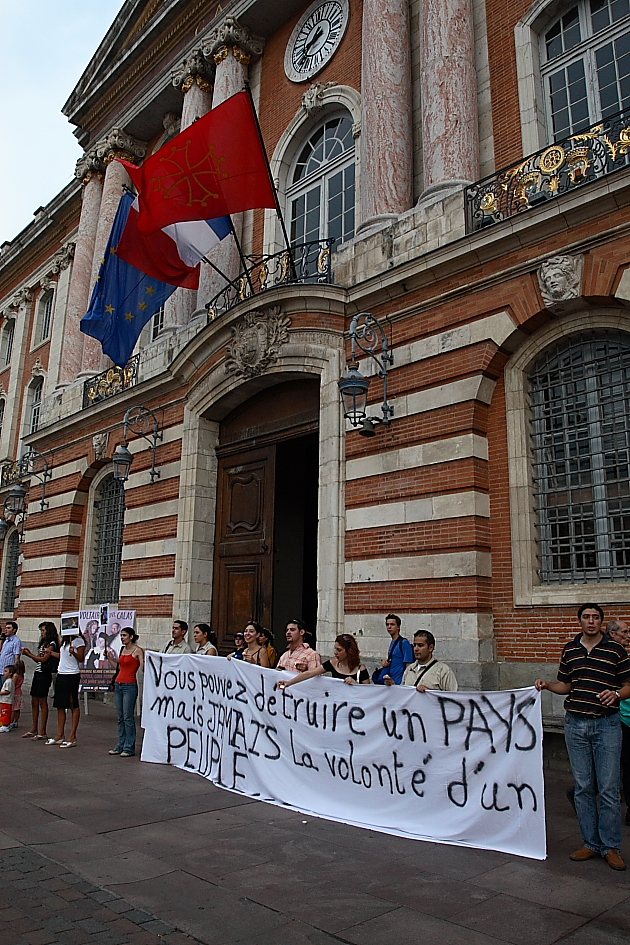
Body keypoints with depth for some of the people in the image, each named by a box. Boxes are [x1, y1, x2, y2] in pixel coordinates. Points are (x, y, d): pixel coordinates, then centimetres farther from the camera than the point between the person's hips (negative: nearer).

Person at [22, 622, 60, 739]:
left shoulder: (52, 644, -8)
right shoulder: (43, 643, 18)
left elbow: (43, 659, -15)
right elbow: (38, 660, 16)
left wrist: (29, 655, -11)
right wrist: (29, 653, 5)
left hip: (44, 675, -9)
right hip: (37, 673, 9)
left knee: (42, 702, -5)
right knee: (34, 702, 10)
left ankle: (43, 732, 0)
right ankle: (34, 729, 18)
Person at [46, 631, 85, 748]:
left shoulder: (78, 640, -9)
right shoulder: (64, 640, 16)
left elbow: (81, 659, -13)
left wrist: (73, 652, -29)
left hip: (72, 675, -8)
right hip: (61, 674, 9)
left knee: (73, 706, -2)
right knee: (60, 705, 10)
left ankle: (72, 737, 1)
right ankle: (60, 735, 18)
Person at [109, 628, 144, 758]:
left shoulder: (137, 650, -7)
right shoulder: (123, 650, 15)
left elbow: (144, 668, -13)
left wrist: (144, 660, -29)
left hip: (130, 685, -8)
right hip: (118, 684, 8)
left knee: (128, 717, -6)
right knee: (120, 717, 10)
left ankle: (129, 748, 1)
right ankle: (120, 746, 17)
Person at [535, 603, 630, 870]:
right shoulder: (569, 650, 9)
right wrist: (547, 685, -2)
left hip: (606, 725, -3)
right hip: (575, 724, 3)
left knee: (608, 788, 0)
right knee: (583, 787, 9)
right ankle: (591, 843, 20)